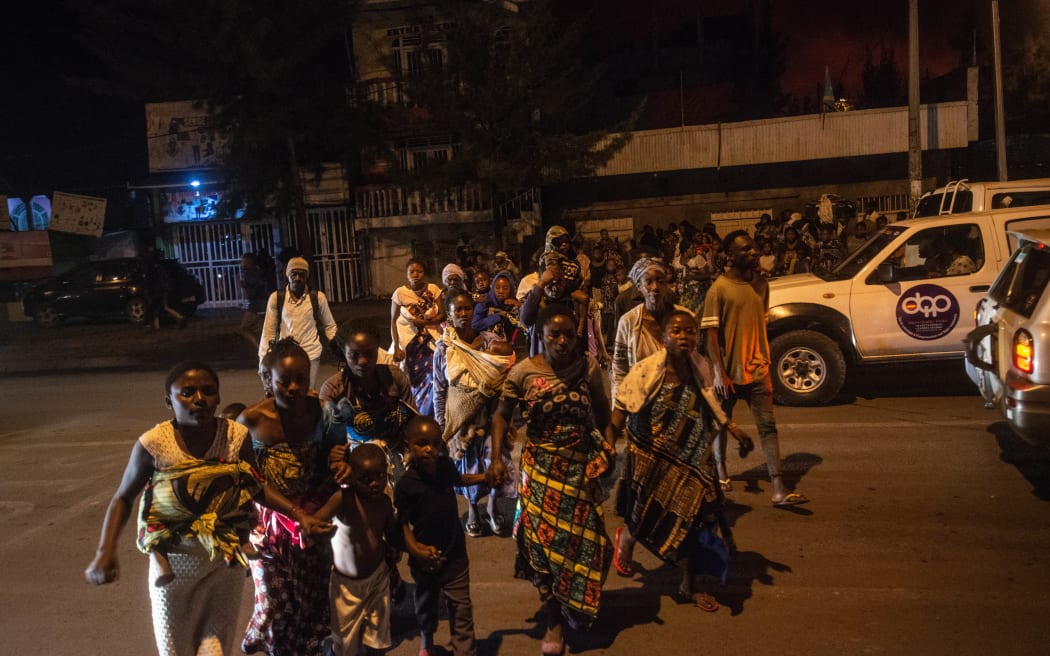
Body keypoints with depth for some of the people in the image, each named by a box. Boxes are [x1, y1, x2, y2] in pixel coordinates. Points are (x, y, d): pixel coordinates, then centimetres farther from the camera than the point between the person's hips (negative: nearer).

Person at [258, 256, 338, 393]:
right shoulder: (276, 298, -1)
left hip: (311, 355, -1)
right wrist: (264, 359, -1)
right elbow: (268, 330, 2)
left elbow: (330, 326, 9)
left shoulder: (318, 297, -2)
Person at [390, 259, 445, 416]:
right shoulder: (400, 292, -6)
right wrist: (396, 347, -12)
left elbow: (442, 315, -1)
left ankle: (429, 414, 11)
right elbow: (393, 321, -5)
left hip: (431, 340, 1)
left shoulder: (433, 289, -2)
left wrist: (425, 322, -18)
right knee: (410, 380, 1)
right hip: (408, 341, -1)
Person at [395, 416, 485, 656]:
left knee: (461, 609, 6)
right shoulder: (405, 485, -21)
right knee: (425, 605, 24)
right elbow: (403, 524, -17)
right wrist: (415, 549, -34)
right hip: (425, 557, -1)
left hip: (454, 552, 1)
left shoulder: (445, 465, -8)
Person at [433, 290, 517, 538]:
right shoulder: (443, 348, -6)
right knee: (467, 464, 14)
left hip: (488, 415, 0)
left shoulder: (488, 339, -6)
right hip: (460, 416, 0)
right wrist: (441, 424, -1)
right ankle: (472, 509, 36)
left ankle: (492, 505, 29)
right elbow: (438, 390, -1)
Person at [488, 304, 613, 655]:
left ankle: (575, 608, 39)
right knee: (545, 540, 5)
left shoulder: (589, 368, -6)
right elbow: (501, 414, -4)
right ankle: (553, 622, 23)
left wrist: (598, 446, -1)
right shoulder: (523, 371, -10)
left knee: (580, 539, 11)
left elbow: (602, 413, 8)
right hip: (540, 469, -1)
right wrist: (496, 458, -14)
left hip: (581, 466, 1)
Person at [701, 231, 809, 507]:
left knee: (768, 426, -3)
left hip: (757, 370, 4)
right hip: (730, 372, -4)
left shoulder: (761, 284, 7)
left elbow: (761, 324, 15)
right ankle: (720, 470, 37)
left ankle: (779, 490, -4)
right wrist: (719, 372, -16)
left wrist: (765, 362, 15)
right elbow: (711, 333, -12)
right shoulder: (719, 289, -11)